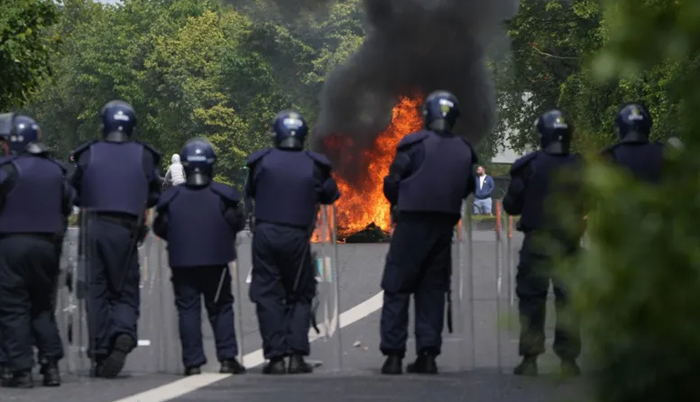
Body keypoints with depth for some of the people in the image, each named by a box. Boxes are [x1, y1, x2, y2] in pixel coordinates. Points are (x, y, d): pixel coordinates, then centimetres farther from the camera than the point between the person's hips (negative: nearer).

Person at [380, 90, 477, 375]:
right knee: (432, 290, 12)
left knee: (397, 288, 3)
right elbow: (468, 188, 8)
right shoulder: (464, 151, 4)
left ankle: (393, 355, -2)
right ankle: (428, 354, 6)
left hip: (412, 223, -4)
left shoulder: (415, 144, -8)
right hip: (445, 226, 4)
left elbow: (392, 183, -6)